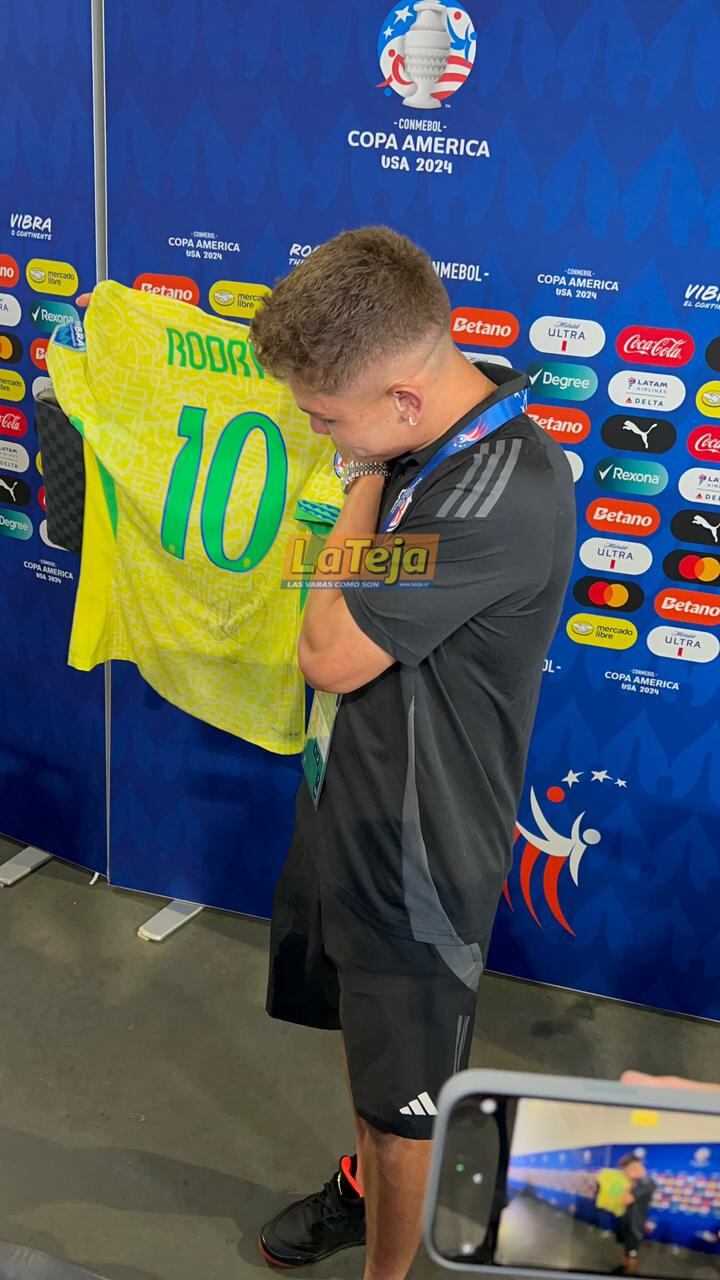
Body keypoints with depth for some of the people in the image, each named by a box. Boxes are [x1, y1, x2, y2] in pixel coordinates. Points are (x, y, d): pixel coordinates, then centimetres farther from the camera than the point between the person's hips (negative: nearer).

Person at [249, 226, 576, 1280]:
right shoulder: (429, 441, -4)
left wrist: (365, 486, -17)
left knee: (405, 1096, 15)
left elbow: (331, 652, -26)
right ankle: (365, 1185, 57)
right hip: (354, 803, 8)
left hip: (419, 849, -8)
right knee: (364, 1034, 30)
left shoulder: (508, 494, -32)